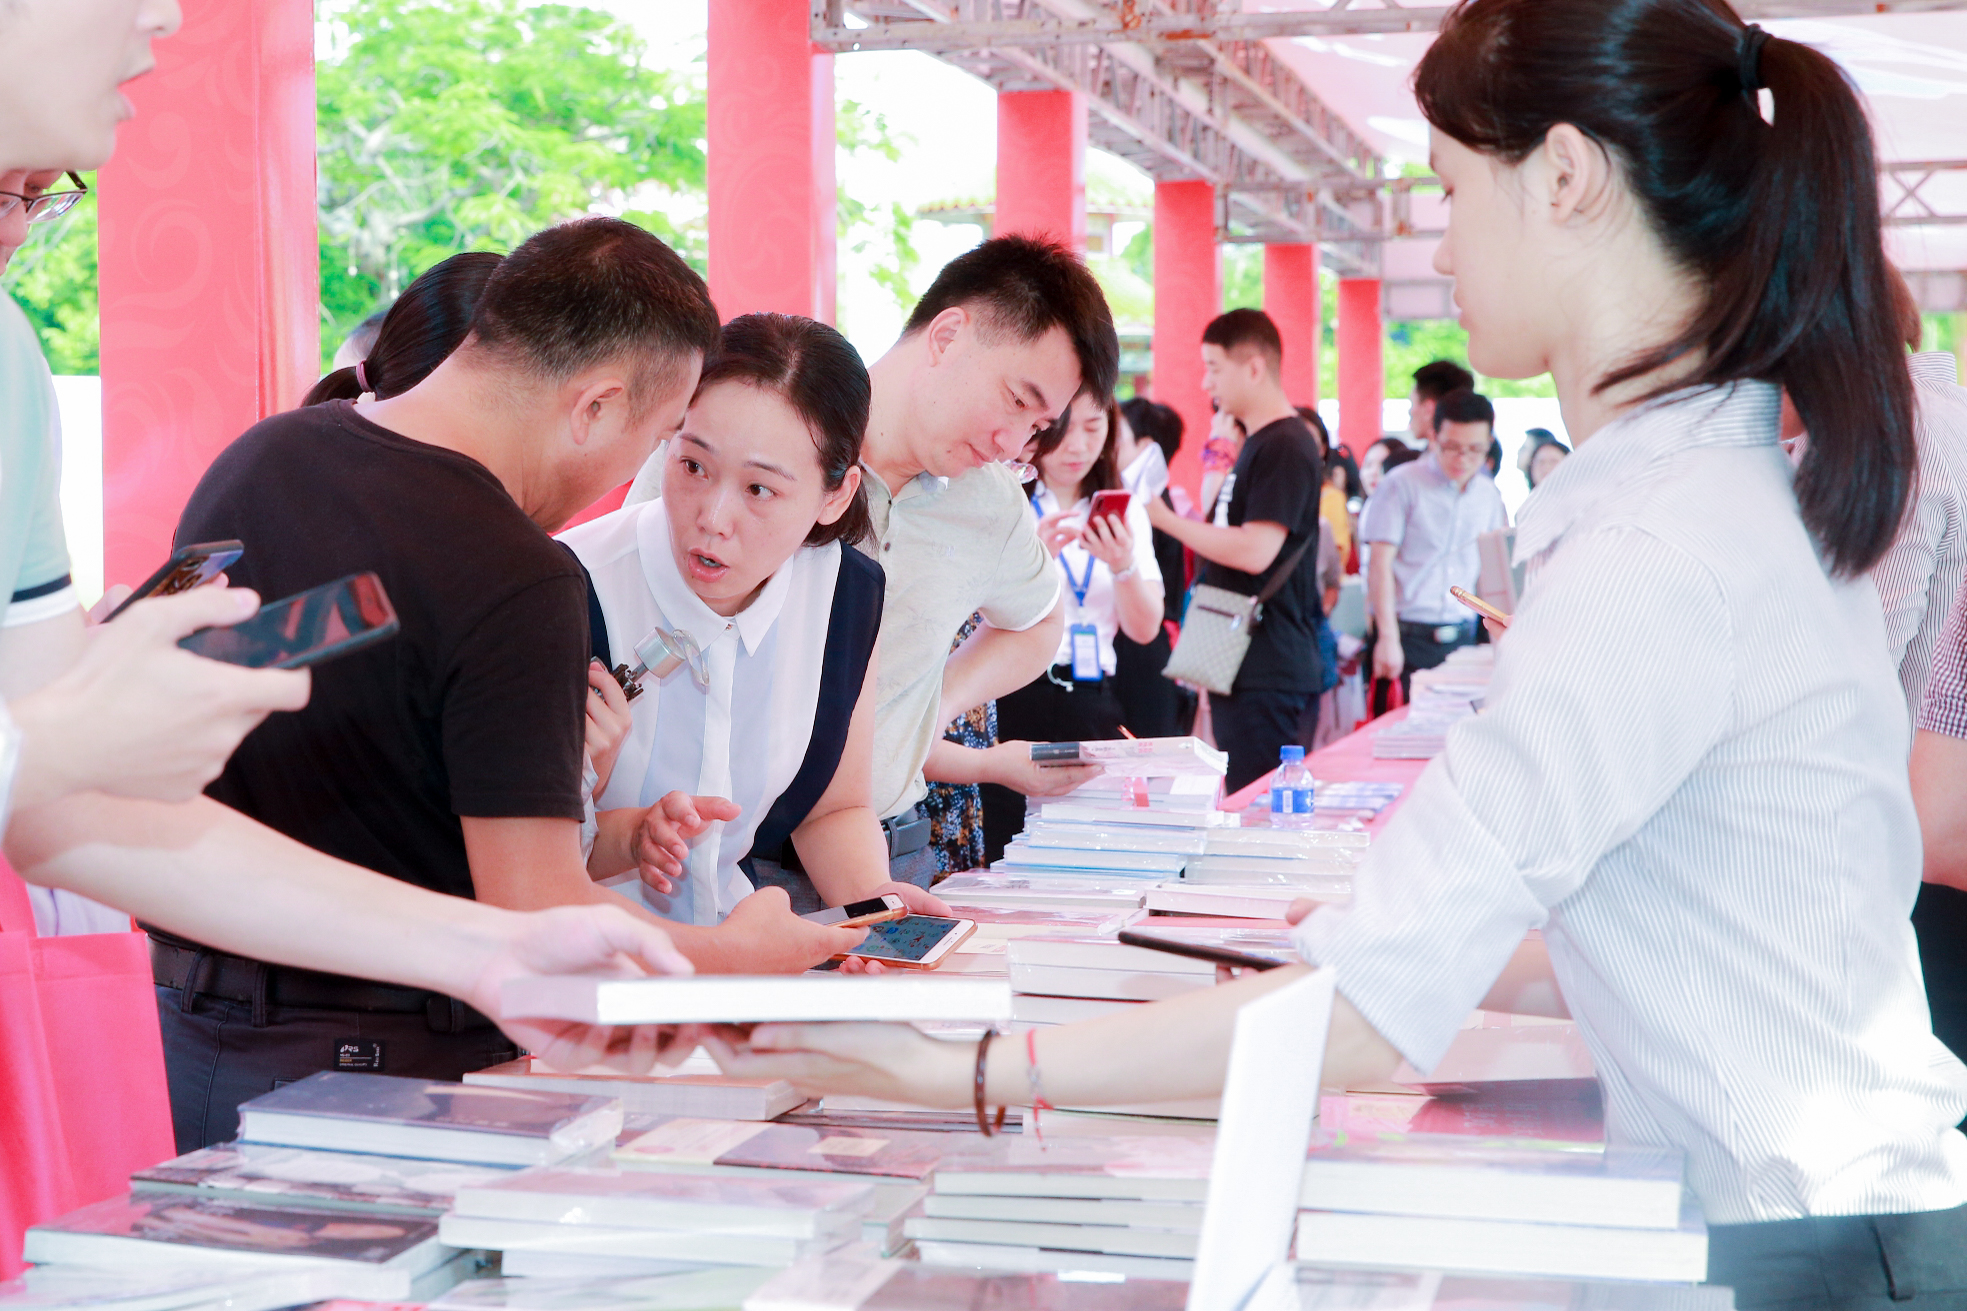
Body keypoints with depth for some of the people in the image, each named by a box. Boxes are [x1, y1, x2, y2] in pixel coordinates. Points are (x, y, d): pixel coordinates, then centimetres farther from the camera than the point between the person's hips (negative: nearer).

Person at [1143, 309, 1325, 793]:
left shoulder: (1286, 447, -14)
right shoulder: (1258, 445, 18)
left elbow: (1255, 551, -23)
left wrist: (1165, 519, -15)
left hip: (1267, 674, -10)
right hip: (1244, 664, 10)